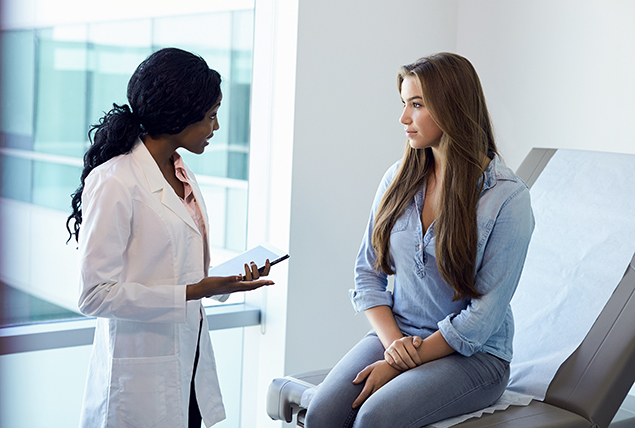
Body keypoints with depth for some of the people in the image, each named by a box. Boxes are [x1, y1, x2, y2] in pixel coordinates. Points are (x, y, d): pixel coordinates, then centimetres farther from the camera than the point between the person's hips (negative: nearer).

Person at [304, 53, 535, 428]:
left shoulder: (507, 198, -11)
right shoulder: (399, 179, 5)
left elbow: (484, 316, -13)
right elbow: (367, 273, 8)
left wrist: (401, 364, -14)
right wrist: (393, 341, -9)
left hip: (474, 355, -4)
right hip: (395, 336, 4)